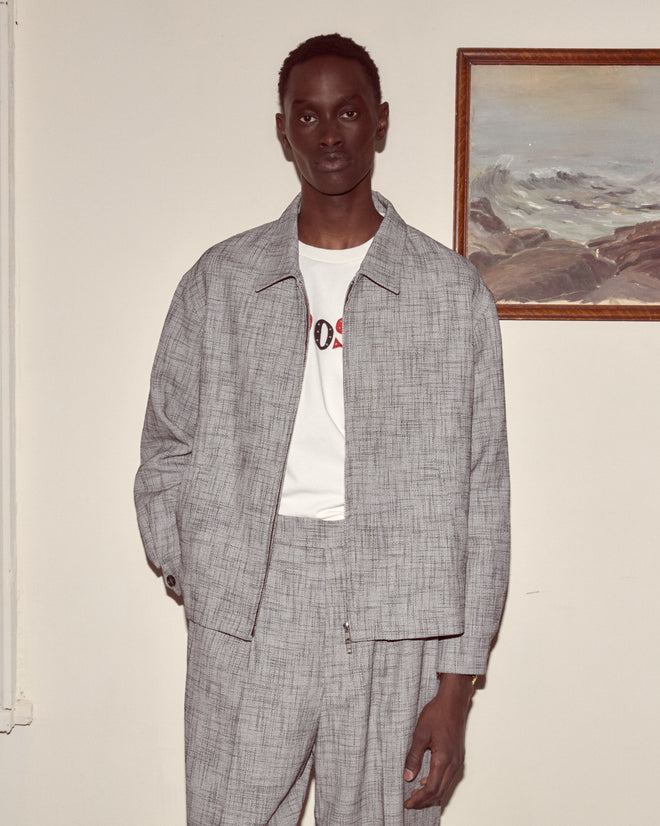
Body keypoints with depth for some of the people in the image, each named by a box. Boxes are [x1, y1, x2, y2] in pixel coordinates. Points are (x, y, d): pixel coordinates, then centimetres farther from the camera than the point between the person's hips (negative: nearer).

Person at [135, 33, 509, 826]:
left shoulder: (452, 292, 3)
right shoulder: (219, 282, 7)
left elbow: (480, 493, 1)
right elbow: (167, 449, 15)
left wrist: (457, 684, -2)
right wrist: (193, 574, 0)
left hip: (396, 639, -1)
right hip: (244, 627, 1)